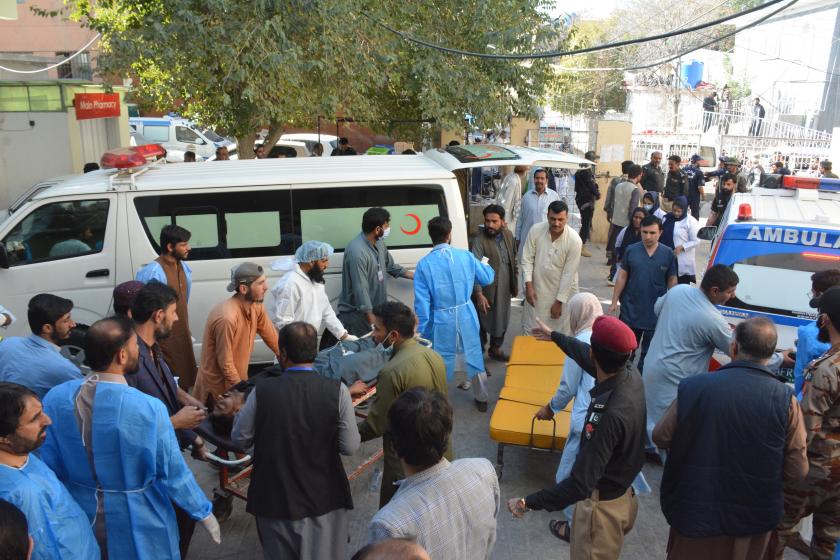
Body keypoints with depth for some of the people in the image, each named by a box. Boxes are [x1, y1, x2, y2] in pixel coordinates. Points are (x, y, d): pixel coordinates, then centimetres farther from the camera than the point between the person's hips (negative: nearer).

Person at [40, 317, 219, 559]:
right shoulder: (150, 409, -28)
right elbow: (174, 474, -19)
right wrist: (204, 513, -4)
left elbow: (49, 466, -3)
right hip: (137, 522, -4)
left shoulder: (55, 398, -15)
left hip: (81, 516, 4)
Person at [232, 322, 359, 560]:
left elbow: (241, 440, -3)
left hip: (275, 498, 1)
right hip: (325, 497, -1)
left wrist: (239, 413, 15)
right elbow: (350, 447, -11)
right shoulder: (337, 390, -17)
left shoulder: (262, 390, -15)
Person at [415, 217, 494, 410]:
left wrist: (421, 330, -3)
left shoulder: (424, 264, -14)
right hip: (466, 317, 3)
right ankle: (482, 399, 37)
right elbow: (487, 278, 8)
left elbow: (422, 302, -13)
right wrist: (485, 264, 29)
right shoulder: (465, 256, -8)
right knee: (474, 358, 21)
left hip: (441, 322, -2)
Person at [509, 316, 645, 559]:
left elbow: (580, 485, -35)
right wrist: (554, 336, 23)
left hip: (603, 504, -8)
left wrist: (528, 502, -26)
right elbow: (584, 354, 7)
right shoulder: (631, 374, -14)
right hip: (624, 493, 8)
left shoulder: (609, 415, -38)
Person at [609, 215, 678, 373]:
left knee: (648, 352, 13)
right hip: (630, 311, 0)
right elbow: (622, 277, 0)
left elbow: (672, 281, 2)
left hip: (656, 313, 0)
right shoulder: (631, 250, -5)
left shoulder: (668, 254, -5)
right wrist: (614, 302, -3)